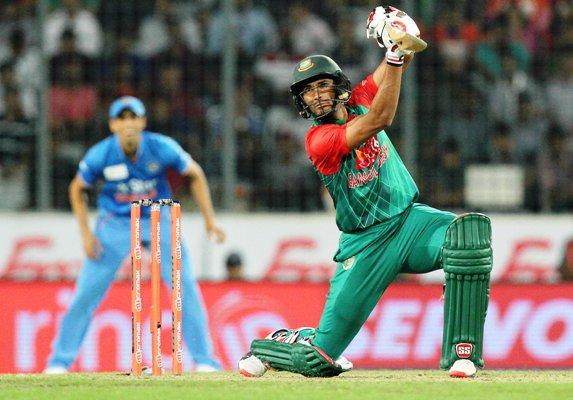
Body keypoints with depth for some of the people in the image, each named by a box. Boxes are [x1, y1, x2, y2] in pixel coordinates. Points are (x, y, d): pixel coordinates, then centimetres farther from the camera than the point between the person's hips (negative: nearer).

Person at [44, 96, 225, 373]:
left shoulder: (162, 148, -19)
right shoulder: (100, 156, -18)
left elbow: (195, 175, -1)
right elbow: (77, 189, 1)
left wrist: (209, 220, -4)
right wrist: (86, 234, -5)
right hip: (115, 223, 0)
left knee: (185, 286, -10)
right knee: (87, 292, -5)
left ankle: (203, 360, 0)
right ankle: (60, 361, 7)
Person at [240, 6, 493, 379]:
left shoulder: (357, 102, 4)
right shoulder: (319, 140, -15)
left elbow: (401, 60, -2)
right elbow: (378, 121, -29)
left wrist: (404, 41, -26)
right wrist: (395, 57, -35)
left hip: (410, 221, 5)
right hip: (365, 245, -5)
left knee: (471, 230, -30)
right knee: (321, 358, -6)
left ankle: (461, 351, -27)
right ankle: (270, 347, 32)